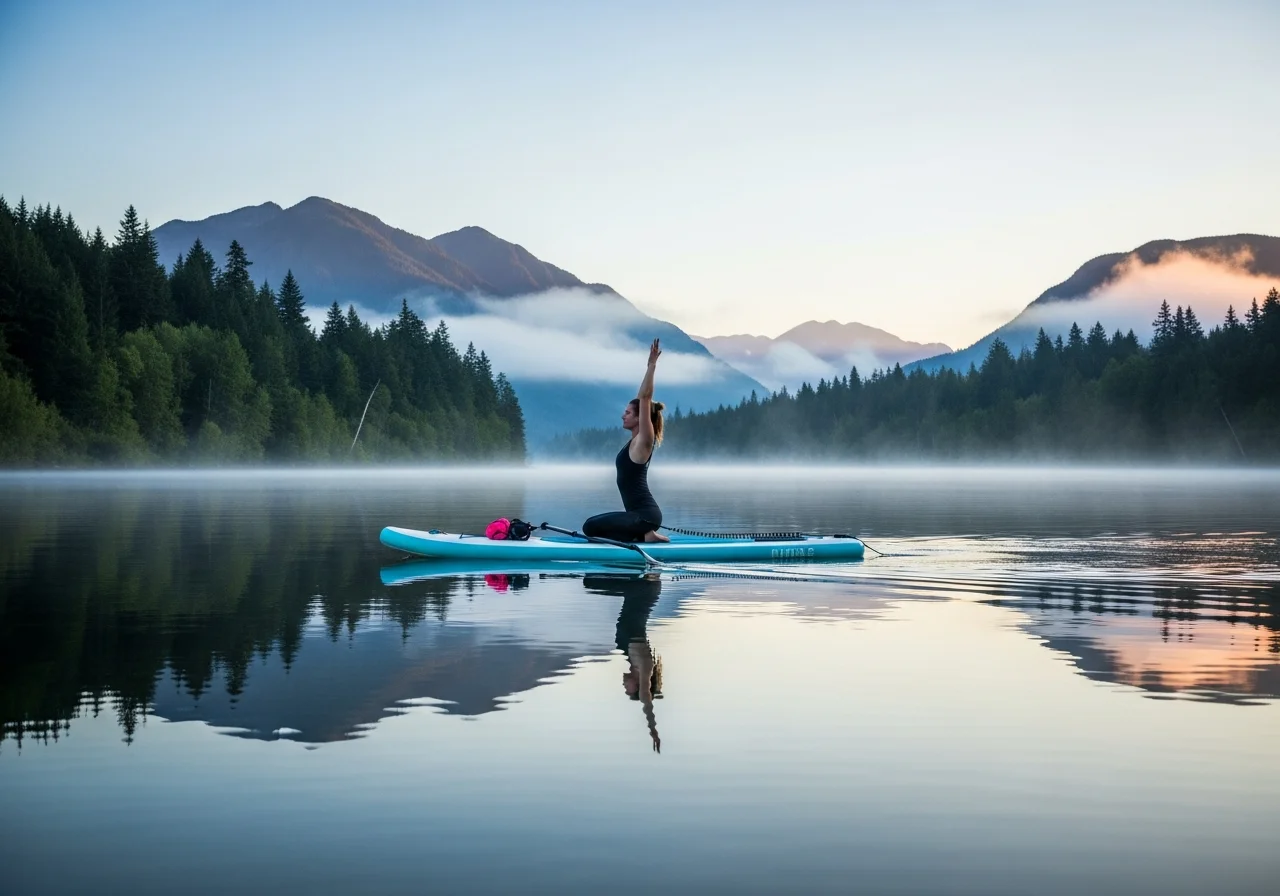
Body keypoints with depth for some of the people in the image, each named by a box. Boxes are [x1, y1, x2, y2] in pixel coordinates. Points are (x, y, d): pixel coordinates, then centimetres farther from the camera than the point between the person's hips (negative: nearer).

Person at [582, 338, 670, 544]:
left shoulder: (643, 441, -10)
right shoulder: (635, 441, 12)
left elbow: (645, 398, -19)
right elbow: (643, 398, 19)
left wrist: (652, 365, -22)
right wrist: (651, 365, 21)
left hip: (645, 515, -10)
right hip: (641, 513, 10)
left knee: (590, 528, -17)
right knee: (593, 525, 20)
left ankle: (645, 536, -9)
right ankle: (645, 534, 9)